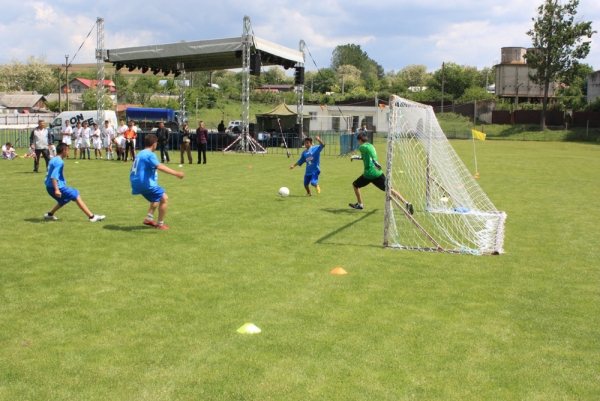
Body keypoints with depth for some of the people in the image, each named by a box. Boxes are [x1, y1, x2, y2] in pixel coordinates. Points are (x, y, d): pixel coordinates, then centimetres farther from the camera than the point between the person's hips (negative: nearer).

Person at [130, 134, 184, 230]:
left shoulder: (140, 154, 16)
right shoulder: (150, 155, -14)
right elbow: (159, 166, -32)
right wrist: (176, 173, -40)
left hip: (137, 183, 10)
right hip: (146, 184, -10)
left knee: (157, 198, 27)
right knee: (164, 198, -4)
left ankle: (149, 218, 20)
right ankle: (160, 224, 0)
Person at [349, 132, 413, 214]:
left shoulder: (362, 147, -1)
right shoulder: (370, 145, 22)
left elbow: (368, 149, -27)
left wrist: (374, 161, -39)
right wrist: (355, 157, 55)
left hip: (369, 173, -6)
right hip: (378, 173, 6)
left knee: (355, 185, 19)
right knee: (389, 189, 0)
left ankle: (359, 204, 27)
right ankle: (406, 203, -16)